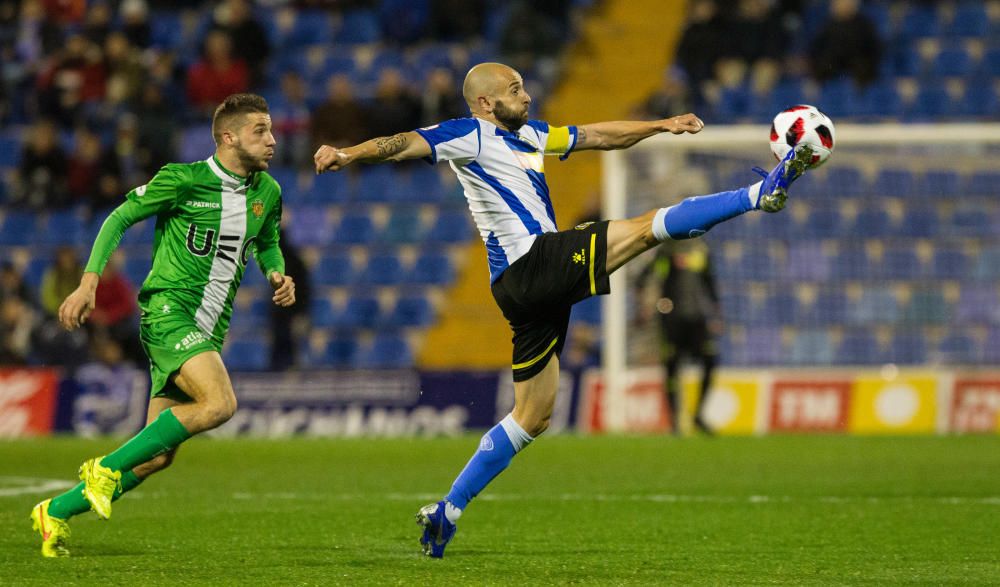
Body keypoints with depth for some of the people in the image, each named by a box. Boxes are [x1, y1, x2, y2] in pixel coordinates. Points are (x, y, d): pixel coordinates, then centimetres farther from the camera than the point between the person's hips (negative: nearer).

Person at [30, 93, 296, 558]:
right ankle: (106, 468, -17)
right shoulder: (183, 180, -8)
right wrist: (89, 282, -9)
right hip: (168, 309, -7)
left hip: (208, 328, 7)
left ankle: (56, 511, 17)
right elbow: (120, 218, -1)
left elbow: (267, 244, 28)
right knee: (219, 402, -30)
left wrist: (278, 275, 5)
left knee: (158, 456, 2)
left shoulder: (267, 193, 10)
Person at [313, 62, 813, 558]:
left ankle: (446, 513, 11)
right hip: (532, 262, -10)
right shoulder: (468, 136, -2)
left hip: (532, 287, 10)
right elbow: (405, 144, -16)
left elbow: (598, 136, 30)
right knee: (649, 227, -9)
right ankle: (761, 194, -3)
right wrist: (348, 155, -33)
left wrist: (662, 125, 25)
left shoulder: (527, 135, 23)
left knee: (532, 416, 11)